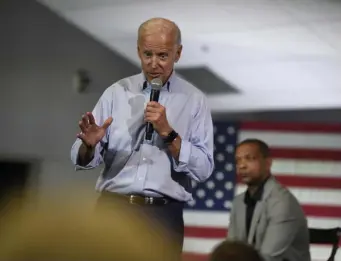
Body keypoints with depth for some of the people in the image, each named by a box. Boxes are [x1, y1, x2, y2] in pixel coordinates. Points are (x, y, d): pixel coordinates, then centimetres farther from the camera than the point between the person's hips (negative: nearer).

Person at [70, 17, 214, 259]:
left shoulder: (195, 100, 3)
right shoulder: (116, 92, 7)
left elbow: (204, 169, -5)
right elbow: (83, 160, 3)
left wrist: (168, 133, -14)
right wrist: (89, 145, -18)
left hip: (162, 216, -1)